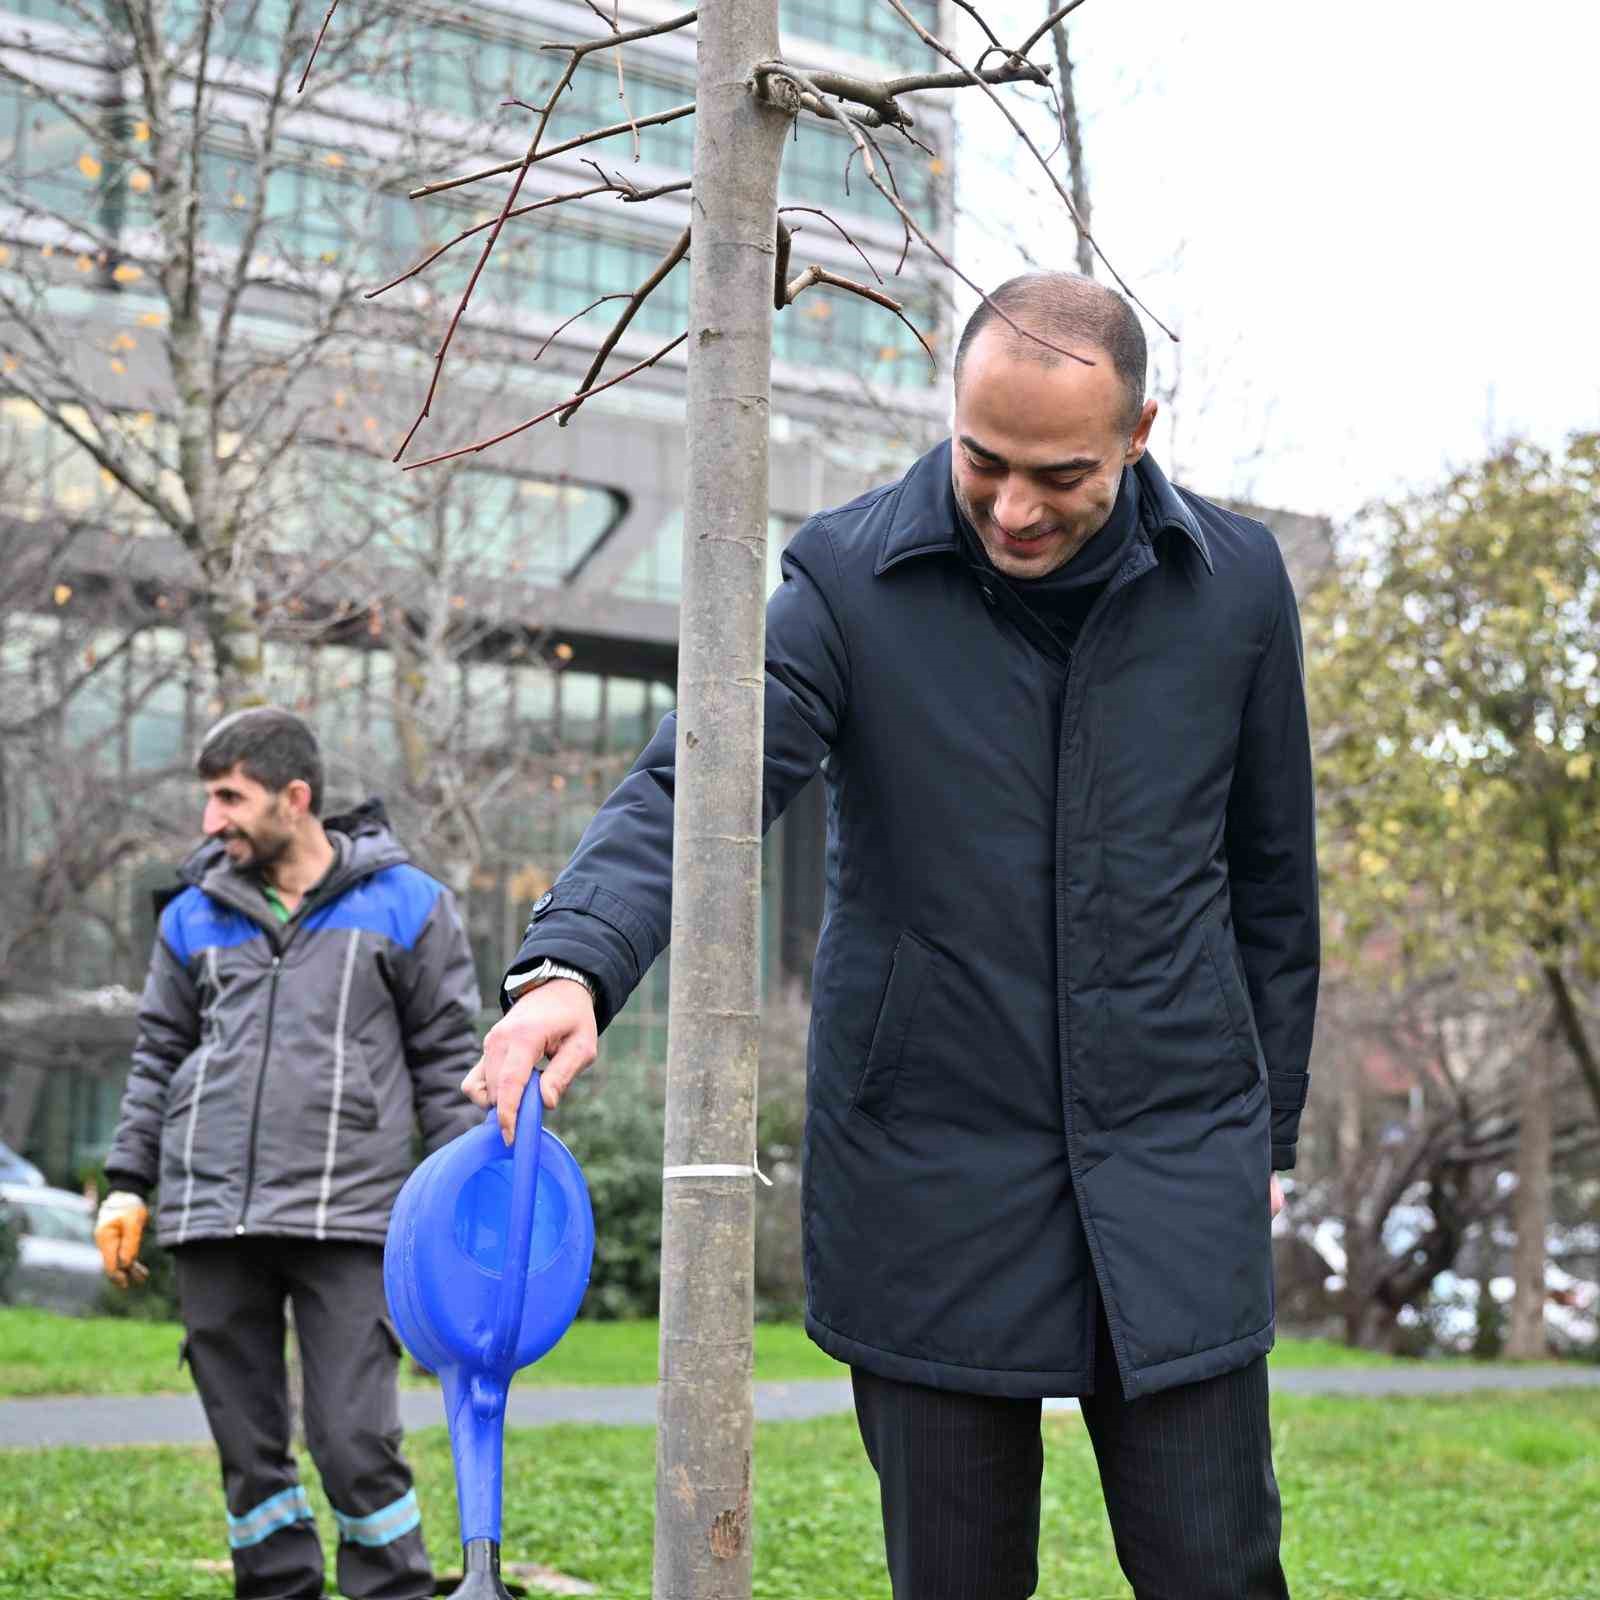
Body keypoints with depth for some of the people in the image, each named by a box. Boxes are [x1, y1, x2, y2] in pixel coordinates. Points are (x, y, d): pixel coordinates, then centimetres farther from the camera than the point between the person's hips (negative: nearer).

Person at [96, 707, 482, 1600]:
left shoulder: (407, 905, 4)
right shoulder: (196, 916, 14)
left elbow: (447, 1059, 6)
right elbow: (159, 1058, 19)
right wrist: (127, 1185, 11)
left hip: (346, 1217, -4)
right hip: (210, 1217, 4)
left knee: (356, 1442, -9)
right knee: (248, 1446, 7)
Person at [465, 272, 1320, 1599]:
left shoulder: (1235, 583, 1)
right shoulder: (851, 580, -6)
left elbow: (1269, 879, 10)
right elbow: (691, 787, -17)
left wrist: (1270, 1133, 12)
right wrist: (572, 966, -37)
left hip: (1174, 1173, 1)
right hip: (933, 1178, -1)